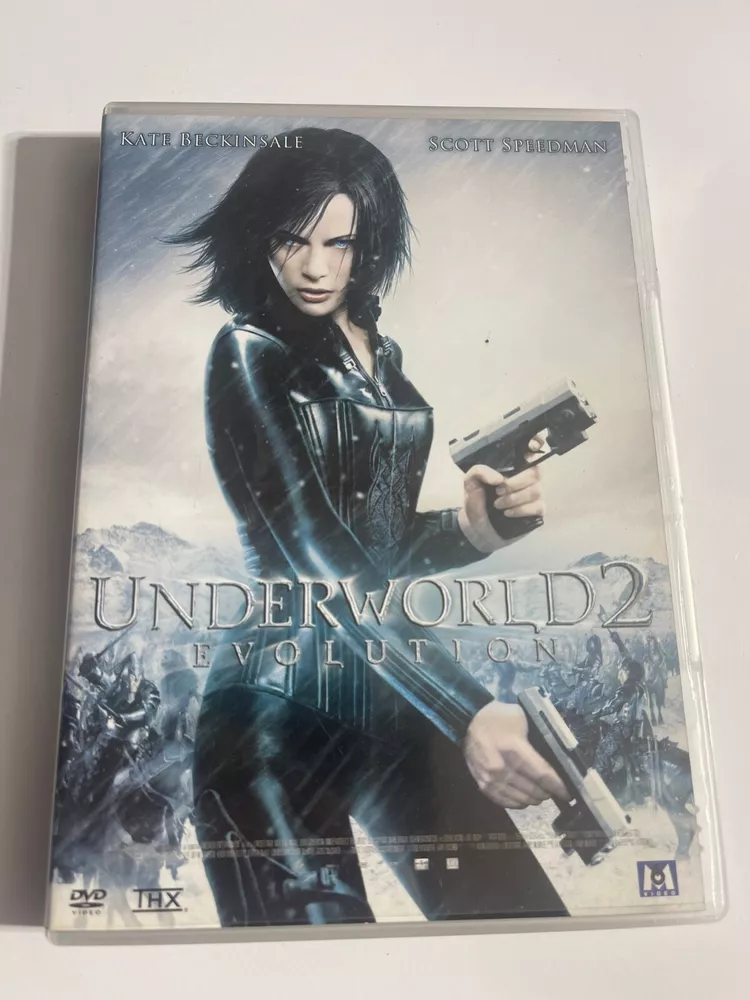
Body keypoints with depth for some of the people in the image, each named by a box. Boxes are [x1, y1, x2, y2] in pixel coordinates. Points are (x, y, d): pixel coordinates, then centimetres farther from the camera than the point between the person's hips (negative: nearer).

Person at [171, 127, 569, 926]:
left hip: (396, 688, 6)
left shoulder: (382, 357, 10)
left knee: (526, 913, 6)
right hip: (282, 710, -6)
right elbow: (316, 555, -21)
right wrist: (466, 711, -27)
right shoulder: (249, 353, -8)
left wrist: (473, 525, -6)